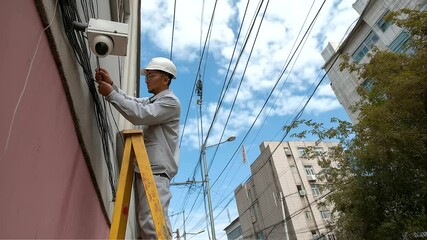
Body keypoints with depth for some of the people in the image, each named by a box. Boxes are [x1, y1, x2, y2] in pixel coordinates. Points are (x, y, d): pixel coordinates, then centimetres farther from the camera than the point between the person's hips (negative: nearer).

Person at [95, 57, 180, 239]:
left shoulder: (170, 101, -5)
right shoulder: (150, 101, 27)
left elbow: (140, 115, -17)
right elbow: (130, 102, 15)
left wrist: (110, 94, -12)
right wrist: (111, 84, 1)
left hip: (156, 170, -9)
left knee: (152, 221, -16)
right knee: (144, 221, 8)